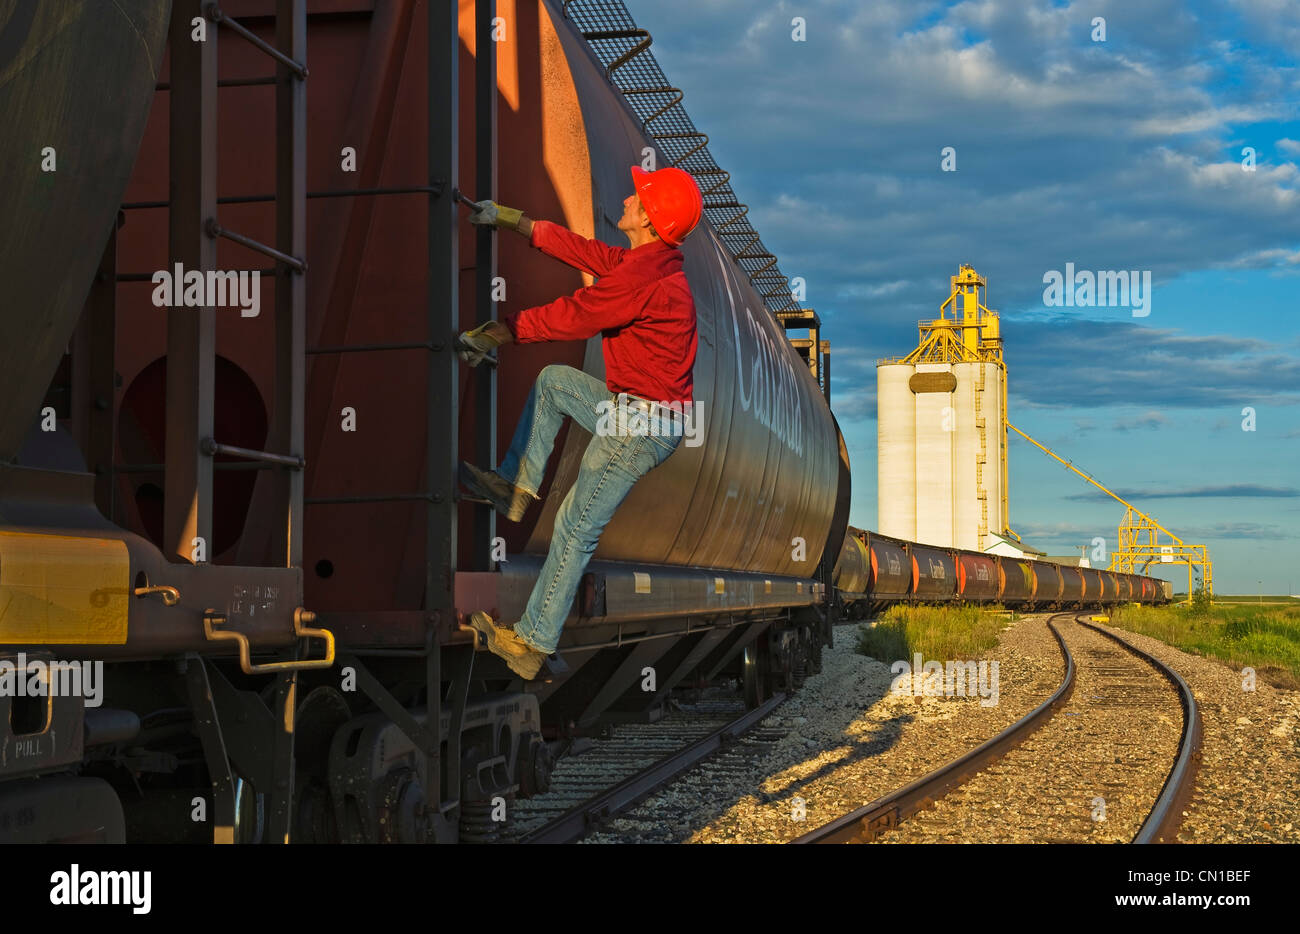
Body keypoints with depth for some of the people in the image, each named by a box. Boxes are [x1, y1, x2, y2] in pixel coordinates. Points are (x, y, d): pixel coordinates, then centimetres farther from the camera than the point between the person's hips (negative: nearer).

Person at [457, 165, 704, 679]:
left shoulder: (641, 279, -25)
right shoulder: (642, 261, 7)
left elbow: (566, 317, -18)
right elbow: (579, 248, 15)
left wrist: (492, 334, -7)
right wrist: (507, 217, 18)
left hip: (636, 429, -10)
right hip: (629, 406, 10)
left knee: (576, 529, -3)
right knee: (554, 378, 24)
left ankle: (531, 644, 5)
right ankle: (517, 487, 24)